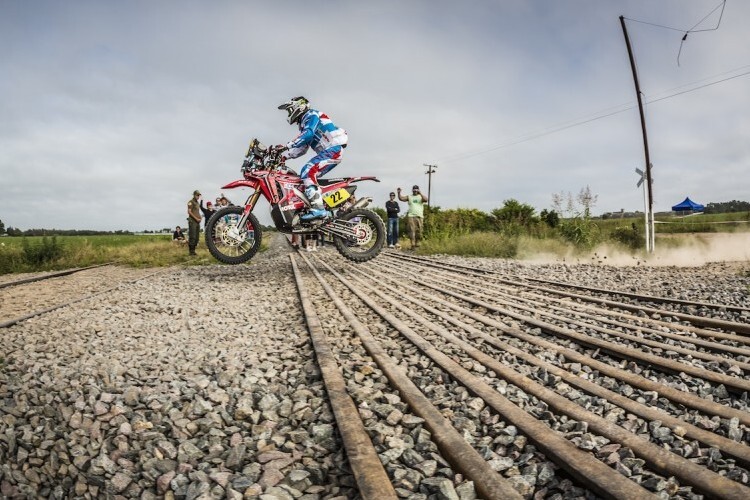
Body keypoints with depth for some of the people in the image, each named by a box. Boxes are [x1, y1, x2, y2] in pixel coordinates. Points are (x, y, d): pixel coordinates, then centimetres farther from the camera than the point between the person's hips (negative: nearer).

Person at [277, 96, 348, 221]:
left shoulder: (311, 115, -3)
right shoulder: (304, 123, 27)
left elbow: (308, 134, -23)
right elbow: (301, 149, 27)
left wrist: (286, 146, -29)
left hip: (333, 148, -10)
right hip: (329, 151, 10)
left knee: (307, 173, -23)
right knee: (310, 176, 8)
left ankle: (318, 209, -32)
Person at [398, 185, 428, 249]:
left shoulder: (421, 197, 11)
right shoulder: (409, 197, 13)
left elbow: (426, 200, -11)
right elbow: (401, 198, 2)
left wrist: (420, 194, -22)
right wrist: (399, 193, -15)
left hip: (419, 217, 1)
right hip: (411, 216, 0)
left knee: (419, 231, 1)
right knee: (412, 231, -9)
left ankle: (417, 243, 14)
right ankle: (413, 245, -11)